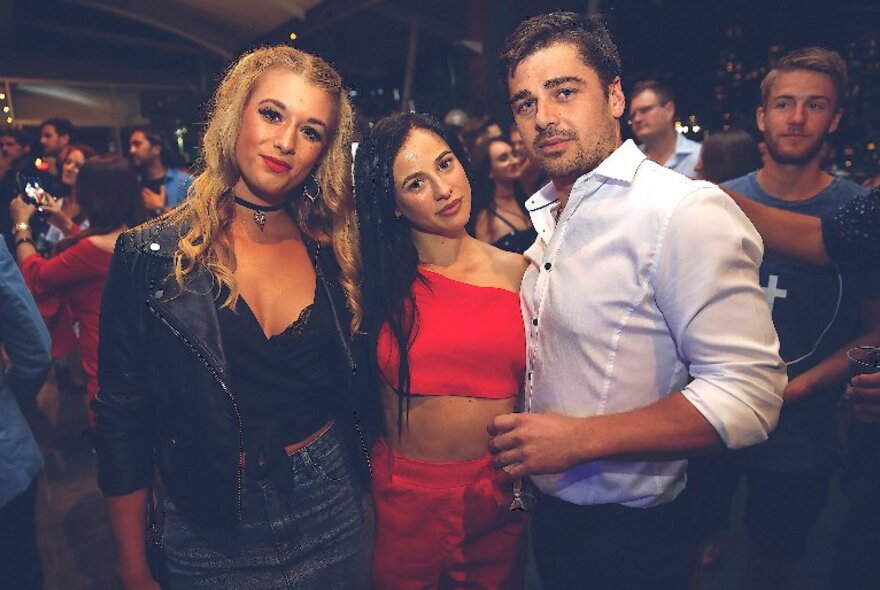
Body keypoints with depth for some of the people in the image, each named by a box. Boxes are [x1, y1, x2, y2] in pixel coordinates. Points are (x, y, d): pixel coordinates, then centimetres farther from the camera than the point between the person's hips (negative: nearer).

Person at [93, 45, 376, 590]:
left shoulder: (334, 252, -3)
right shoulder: (151, 256, -11)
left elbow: (357, 393, 5)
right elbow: (123, 422, -6)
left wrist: (378, 510, 5)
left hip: (335, 511, 3)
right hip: (215, 535, -2)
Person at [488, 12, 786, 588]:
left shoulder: (687, 210, -21)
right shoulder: (543, 214, 5)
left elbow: (749, 394, -26)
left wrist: (581, 438, -27)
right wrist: (518, 452, 1)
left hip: (630, 536, -7)